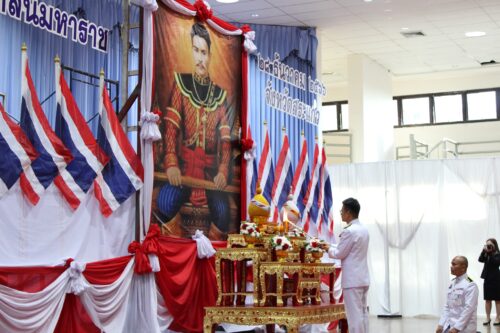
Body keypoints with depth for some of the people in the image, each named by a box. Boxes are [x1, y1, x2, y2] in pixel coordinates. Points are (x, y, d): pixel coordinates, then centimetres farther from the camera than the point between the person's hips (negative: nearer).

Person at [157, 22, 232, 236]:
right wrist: (171, 164, -19)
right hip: (184, 164, -2)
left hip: (211, 168, 2)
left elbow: (225, 138, 5)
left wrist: (223, 171, -12)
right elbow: (171, 126, -5)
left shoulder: (219, 94, 11)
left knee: (222, 215, -22)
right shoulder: (181, 82, 4)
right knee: (165, 204, -30)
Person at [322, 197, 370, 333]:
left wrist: (329, 249, 7)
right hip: (363, 277, 9)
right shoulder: (363, 229, 11)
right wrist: (333, 247, 18)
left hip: (352, 279, -9)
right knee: (362, 312, 11)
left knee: (354, 314, -6)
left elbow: (339, 254, -11)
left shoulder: (349, 231, -17)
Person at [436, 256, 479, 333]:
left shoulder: (470, 285, -11)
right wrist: (441, 324, 2)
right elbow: (447, 306, 12)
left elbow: (469, 308, -18)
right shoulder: (452, 283, 12)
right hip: (449, 324, 7)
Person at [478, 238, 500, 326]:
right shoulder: (486, 255, 7)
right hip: (487, 279, 5)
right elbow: (480, 259, -8)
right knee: (487, 299, 7)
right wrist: (484, 251, -16)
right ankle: (488, 318, 13)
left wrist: (490, 253, -23)